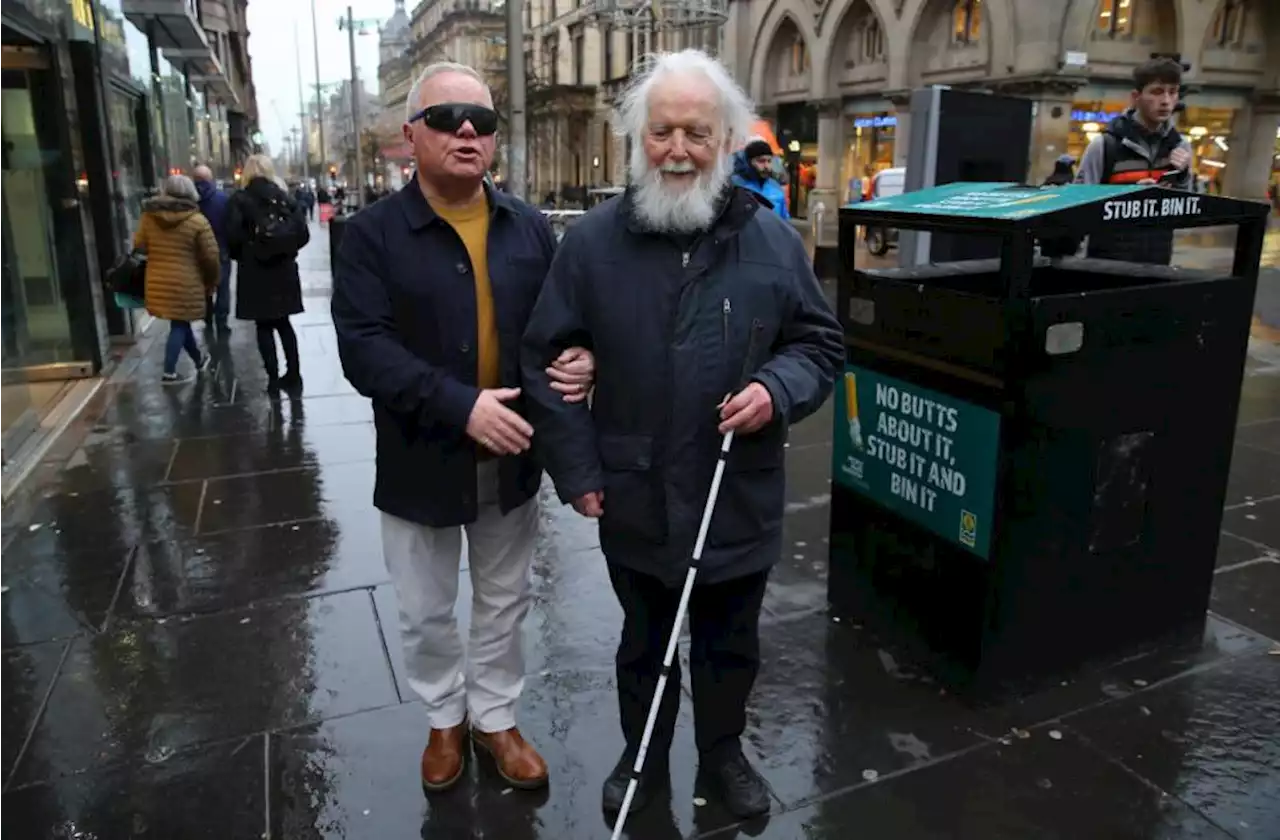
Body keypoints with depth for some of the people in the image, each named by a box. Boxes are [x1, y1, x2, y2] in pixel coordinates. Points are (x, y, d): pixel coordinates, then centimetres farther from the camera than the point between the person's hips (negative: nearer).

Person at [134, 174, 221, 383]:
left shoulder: (149, 216, 3)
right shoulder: (197, 220, -10)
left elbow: (139, 245, 11)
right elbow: (211, 256, -9)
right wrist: (212, 281, 5)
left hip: (157, 281, 5)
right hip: (186, 283, -5)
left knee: (180, 321, 19)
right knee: (179, 325, 4)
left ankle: (199, 360, 35)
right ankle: (169, 372, 4)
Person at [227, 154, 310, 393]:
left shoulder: (240, 200, -6)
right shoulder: (285, 197, 4)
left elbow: (233, 237, -13)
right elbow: (303, 234, -1)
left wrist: (242, 256, 6)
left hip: (255, 272, -4)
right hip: (284, 270, 4)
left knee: (264, 326, 4)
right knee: (283, 322, 15)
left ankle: (274, 379, 4)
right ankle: (293, 375, 15)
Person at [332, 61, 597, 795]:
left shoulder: (530, 229, 2)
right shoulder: (373, 234, -9)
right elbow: (363, 346, -19)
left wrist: (584, 359, -15)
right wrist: (461, 405, -29)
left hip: (512, 457, 3)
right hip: (421, 460, -2)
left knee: (505, 604, 19)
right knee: (427, 613, 16)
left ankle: (496, 718, 41)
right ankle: (446, 718, 42)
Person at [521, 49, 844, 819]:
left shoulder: (772, 239, -4)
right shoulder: (593, 241, -7)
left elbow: (821, 342, 5)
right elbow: (545, 359, -2)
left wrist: (777, 389, -17)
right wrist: (576, 468, -6)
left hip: (740, 501, 1)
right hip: (636, 501, 0)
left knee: (731, 647, 21)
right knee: (644, 645, 21)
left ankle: (724, 754, 46)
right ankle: (643, 759, 45)